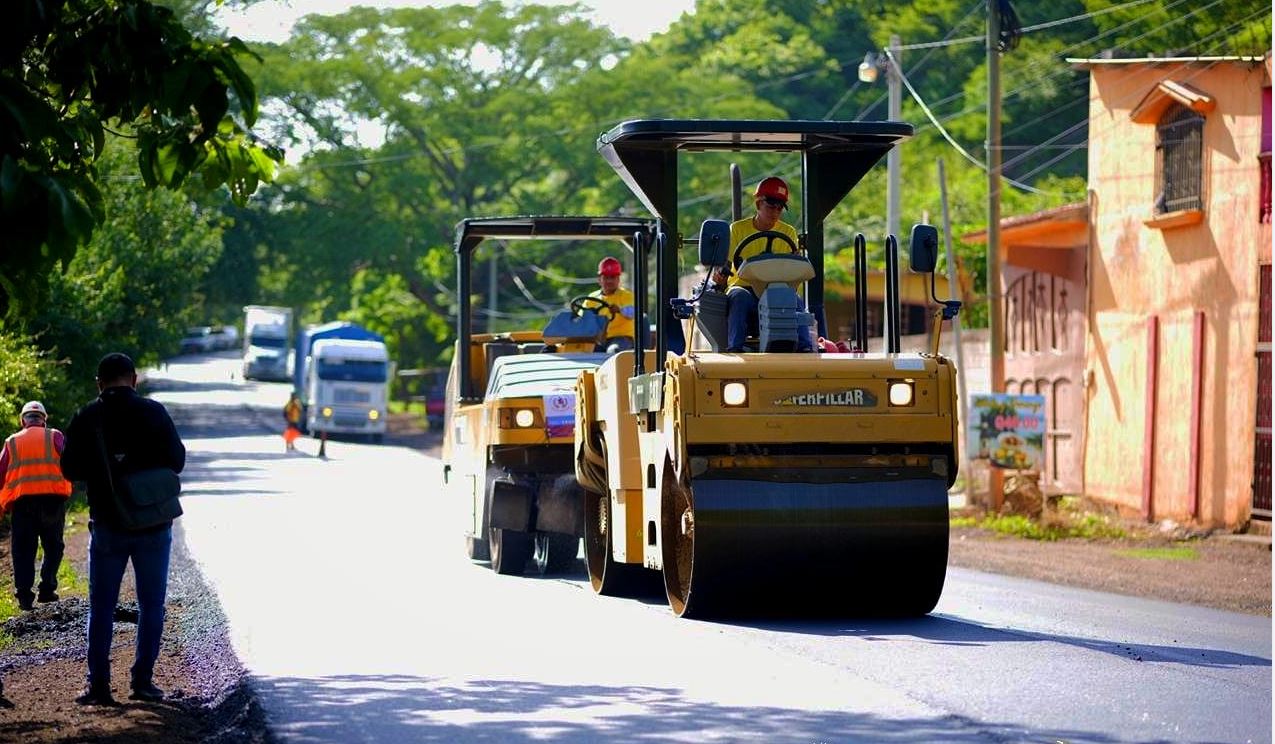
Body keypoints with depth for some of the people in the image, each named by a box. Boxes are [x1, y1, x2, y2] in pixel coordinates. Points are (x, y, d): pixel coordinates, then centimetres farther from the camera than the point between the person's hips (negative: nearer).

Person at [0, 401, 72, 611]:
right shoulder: (54, 437, 9)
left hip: (21, 501, 1)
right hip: (53, 497, -1)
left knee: (23, 550, 6)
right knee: (53, 546, 14)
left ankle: (24, 593, -4)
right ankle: (47, 589, 5)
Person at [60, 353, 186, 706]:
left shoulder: (85, 419, -4)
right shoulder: (153, 413, -8)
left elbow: (70, 469, 1)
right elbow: (176, 461, -4)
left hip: (107, 525, 1)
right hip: (153, 524, -1)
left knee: (101, 606, 8)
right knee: (151, 605, 9)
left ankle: (98, 684, 1)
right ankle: (143, 680, 7)